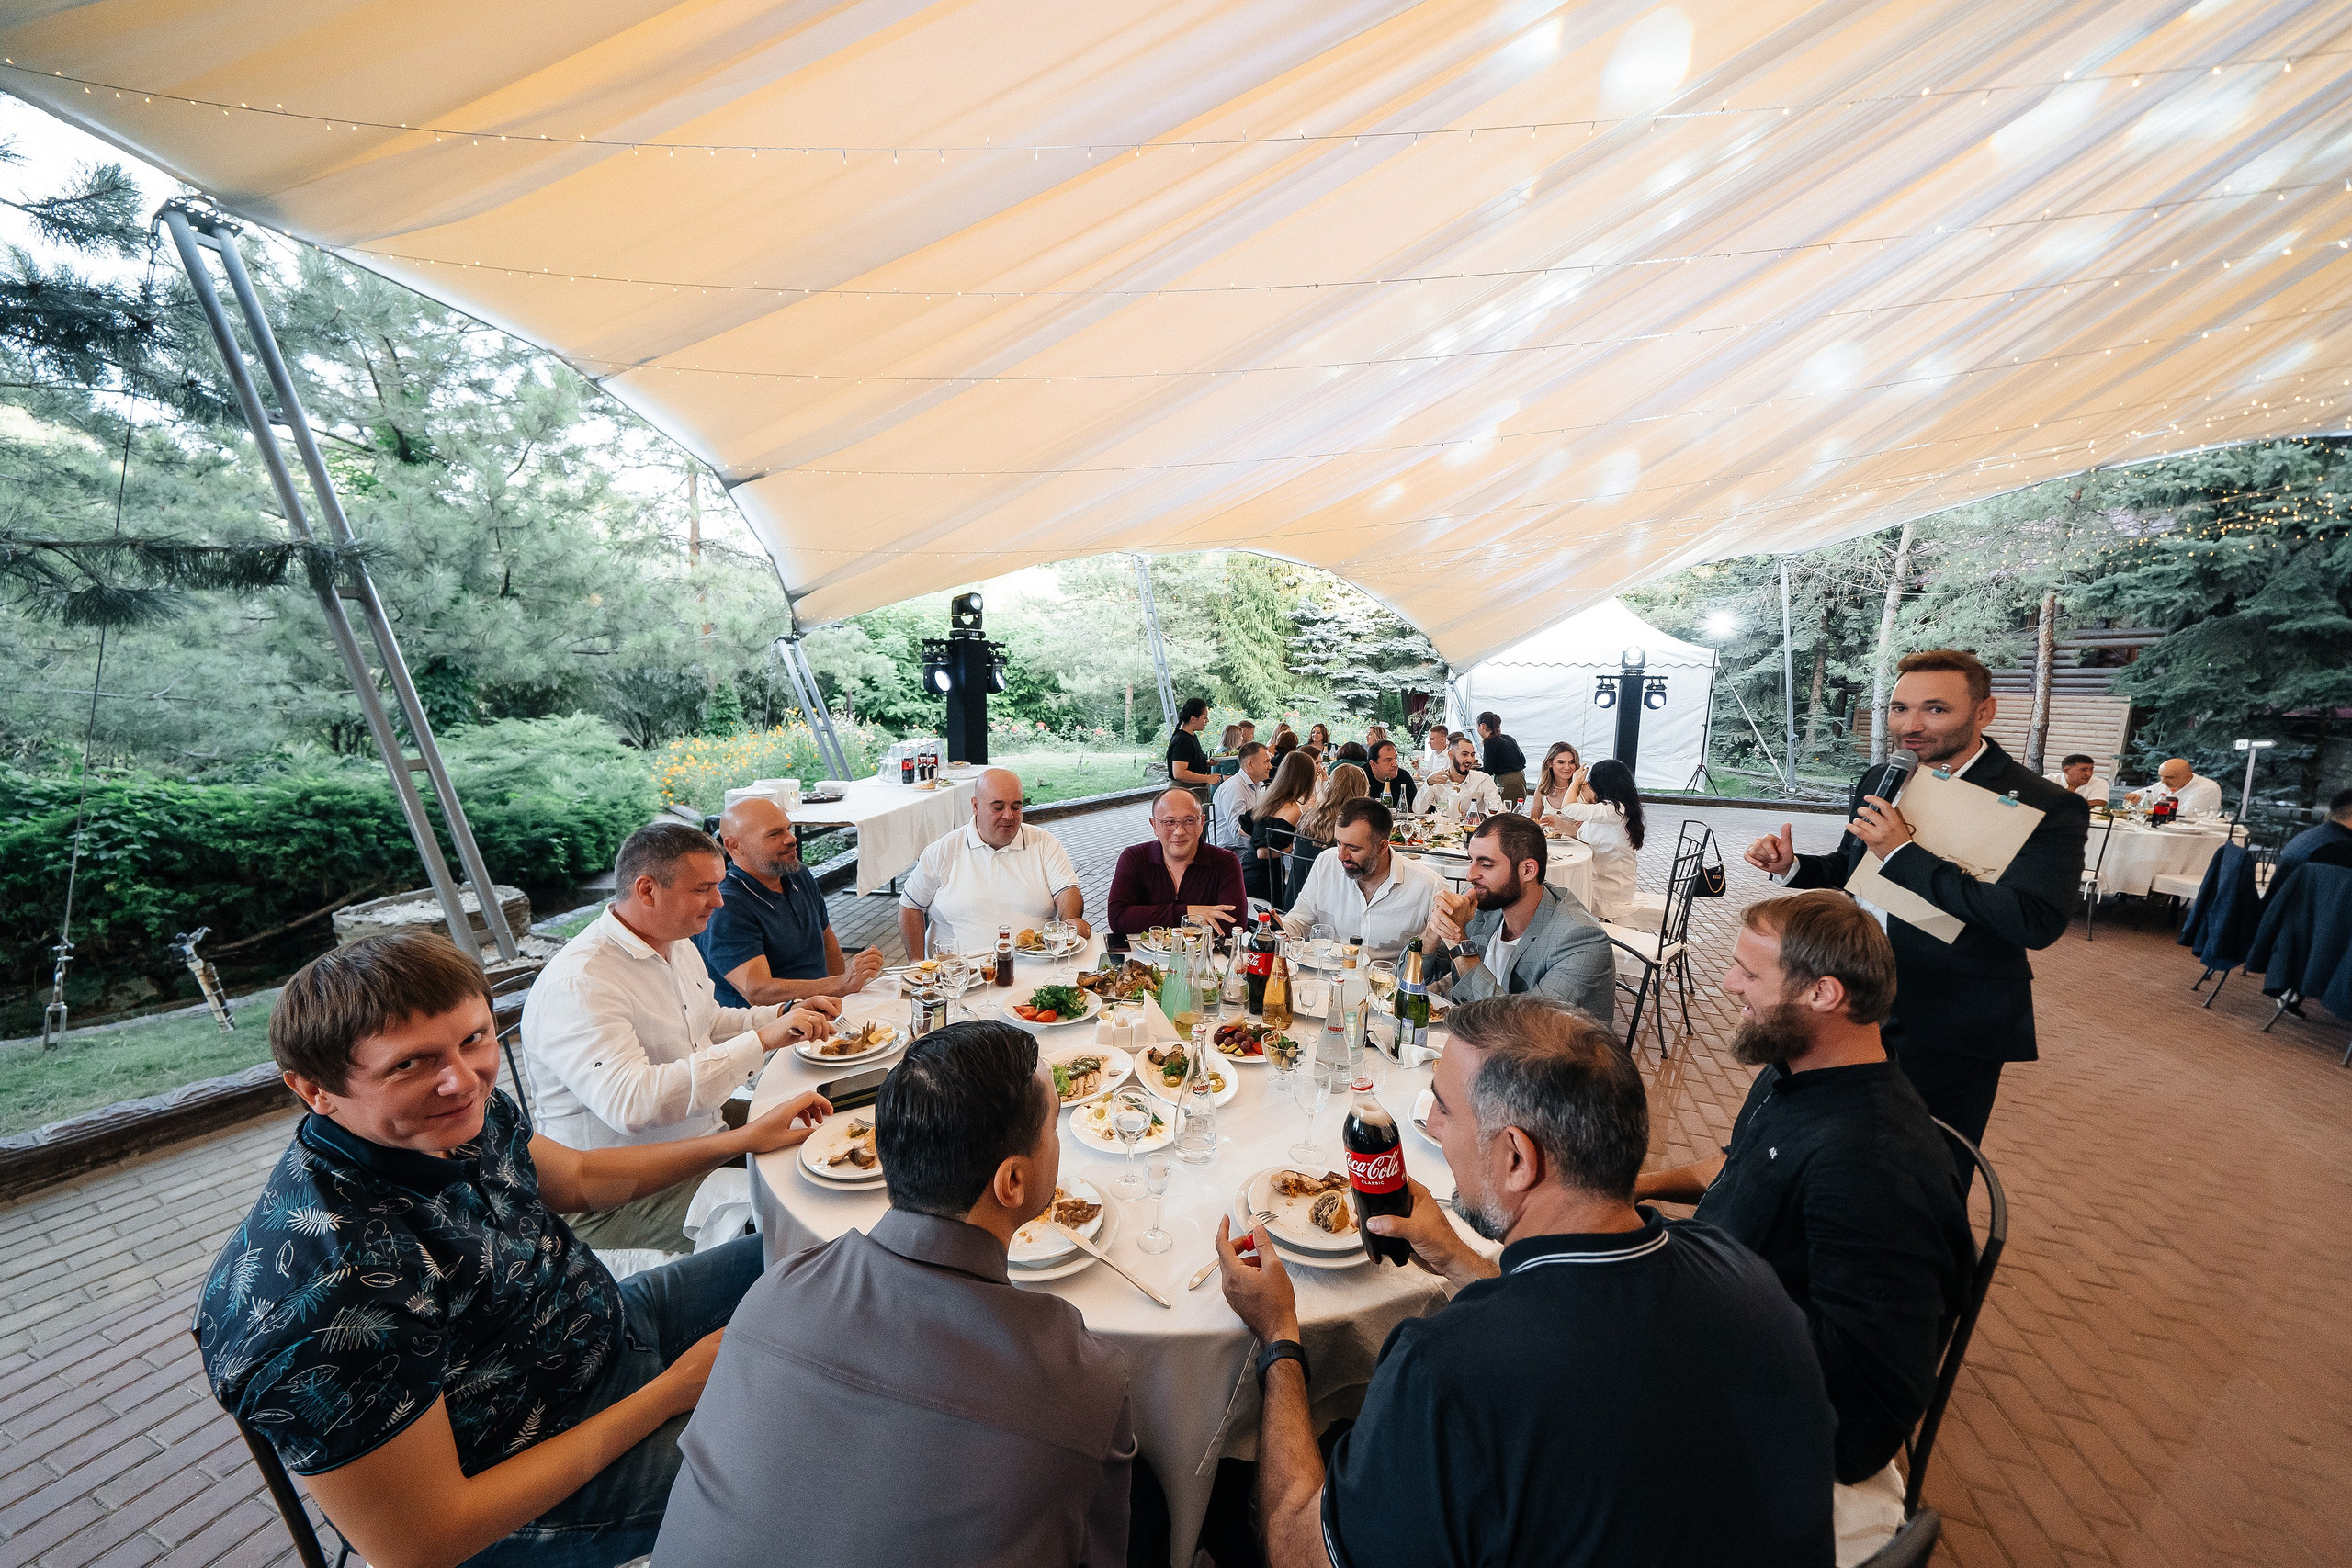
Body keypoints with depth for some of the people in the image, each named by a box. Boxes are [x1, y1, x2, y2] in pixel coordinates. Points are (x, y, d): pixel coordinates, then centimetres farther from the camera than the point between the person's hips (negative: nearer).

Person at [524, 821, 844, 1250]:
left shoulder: (678, 943, 5)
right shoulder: (577, 985, -25)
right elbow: (630, 1104, -37)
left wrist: (786, 1014, 4)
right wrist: (762, 1040, -38)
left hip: (709, 1135, 9)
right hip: (626, 1195, -8)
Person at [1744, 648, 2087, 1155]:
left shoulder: (2047, 807, -17)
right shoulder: (1879, 782, 2)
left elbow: (2036, 922, -28)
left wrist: (1903, 852, -27)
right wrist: (1791, 866, -6)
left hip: (1951, 1036, -5)